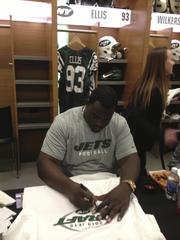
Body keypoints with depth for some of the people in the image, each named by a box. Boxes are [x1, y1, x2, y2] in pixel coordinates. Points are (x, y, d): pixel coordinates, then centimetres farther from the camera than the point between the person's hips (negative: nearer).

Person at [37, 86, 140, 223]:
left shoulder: (120, 123, -6)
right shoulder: (63, 122, -14)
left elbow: (130, 159, -12)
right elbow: (44, 164, -18)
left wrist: (126, 186, -34)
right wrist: (69, 187, -37)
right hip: (73, 187, -2)